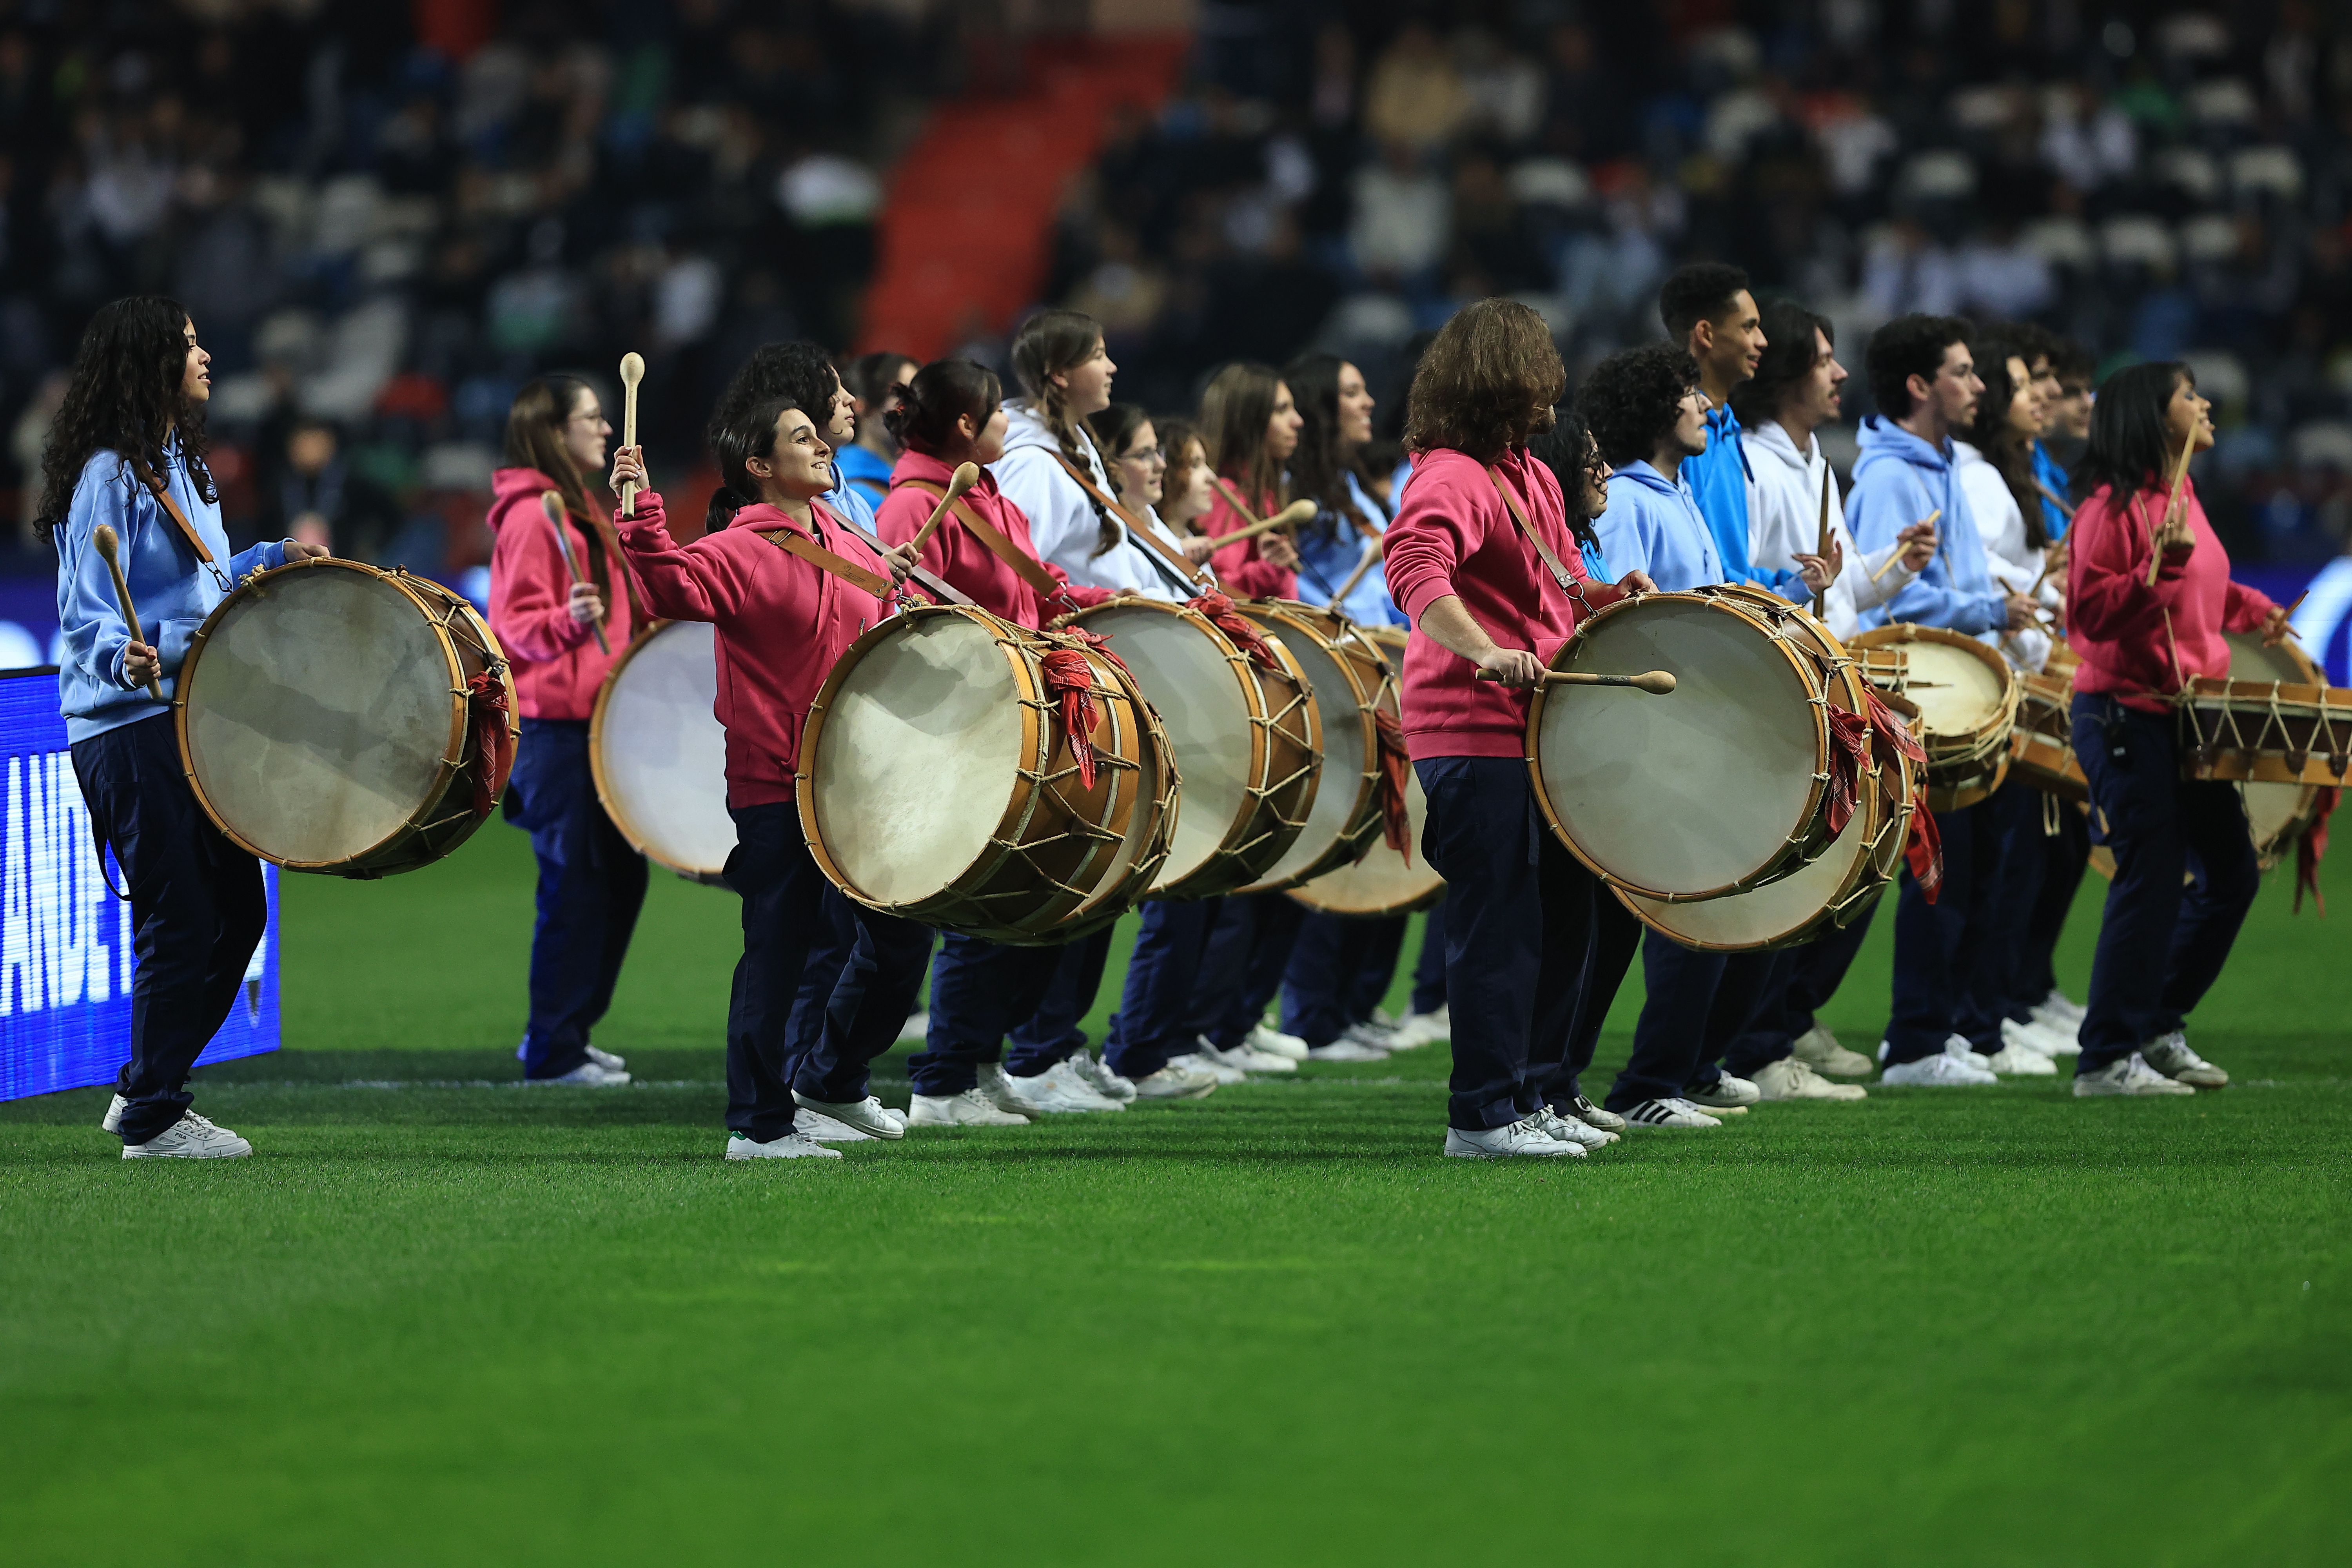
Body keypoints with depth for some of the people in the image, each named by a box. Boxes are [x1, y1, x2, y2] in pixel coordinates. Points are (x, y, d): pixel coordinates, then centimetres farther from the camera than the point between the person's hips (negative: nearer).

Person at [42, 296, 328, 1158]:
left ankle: (146, 1087, 22)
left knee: (237, 910, 12)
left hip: (191, 722, 10)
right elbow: (87, 617, -19)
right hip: (129, 731, -10)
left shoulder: (180, 465, 16)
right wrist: (126, 658, -38)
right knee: (180, 920, -8)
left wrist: (274, 558, 24)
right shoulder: (109, 475, -14)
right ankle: (153, 1118, 2)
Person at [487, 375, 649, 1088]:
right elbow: (515, 622, -19)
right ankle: (554, 1052, -1)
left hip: (594, 721, 10)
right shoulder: (531, 516, -12)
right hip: (553, 726, -10)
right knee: (576, 883, -7)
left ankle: (563, 1031, 21)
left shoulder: (580, 512, 18)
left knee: (622, 876, 12)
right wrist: (569, 622, -33)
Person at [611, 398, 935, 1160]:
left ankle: (832, 1077, 32)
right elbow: (675, 586, -31)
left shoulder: (849, 548, 12)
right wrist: (641, 516, -41)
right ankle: (757, 1125, 6)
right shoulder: (740, 551, -11)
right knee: (778, 952, -3)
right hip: (775, 788, -7)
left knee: (900, 935, 13)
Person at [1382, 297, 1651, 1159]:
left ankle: (1531, 1098, 23)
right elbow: (1414, 567, -31)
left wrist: (1609, 596, 6)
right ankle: (1482, 1117, -3)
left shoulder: (1530, 476, 18)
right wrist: (1484, 652, -42)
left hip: (1538, 731, 10)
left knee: (1562, 916, 14)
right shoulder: (1450, 476, -14)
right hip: (1474, 735, -10)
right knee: (1499, 923, -8)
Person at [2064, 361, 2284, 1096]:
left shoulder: (2182, 498, 15)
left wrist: (2250, 609, 18)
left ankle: (2158, 1029, 22)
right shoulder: (2114, 506, -13)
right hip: (2127, 717, -9)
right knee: (2151, 883, -9)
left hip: (2188, 717, 9)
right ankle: (2107, 1060, -2)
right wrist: (2162, 566, -29)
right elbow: (2091, 612, -20)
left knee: (2232, 873, 11)